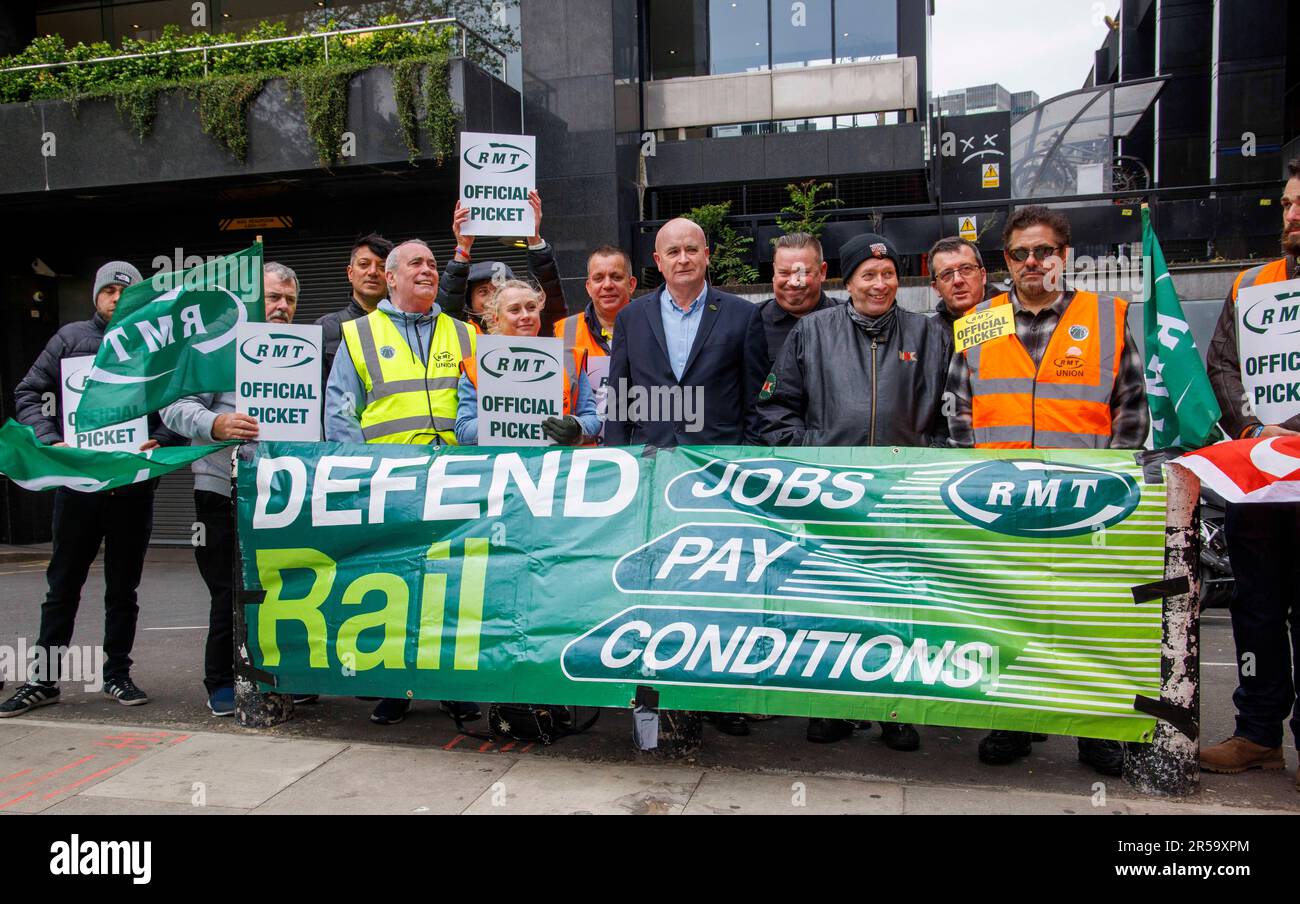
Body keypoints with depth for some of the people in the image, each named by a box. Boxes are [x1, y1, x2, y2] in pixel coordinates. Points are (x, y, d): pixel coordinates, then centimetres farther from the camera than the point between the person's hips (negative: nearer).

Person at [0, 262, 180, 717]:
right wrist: (50, 442, -9)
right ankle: (42, 678, 19)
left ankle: (117, 674, 21)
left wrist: (159, 442, -14)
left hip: (135, 485, 0)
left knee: (123, 587, 10)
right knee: (63, 583, 8)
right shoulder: (70, 338, 6)